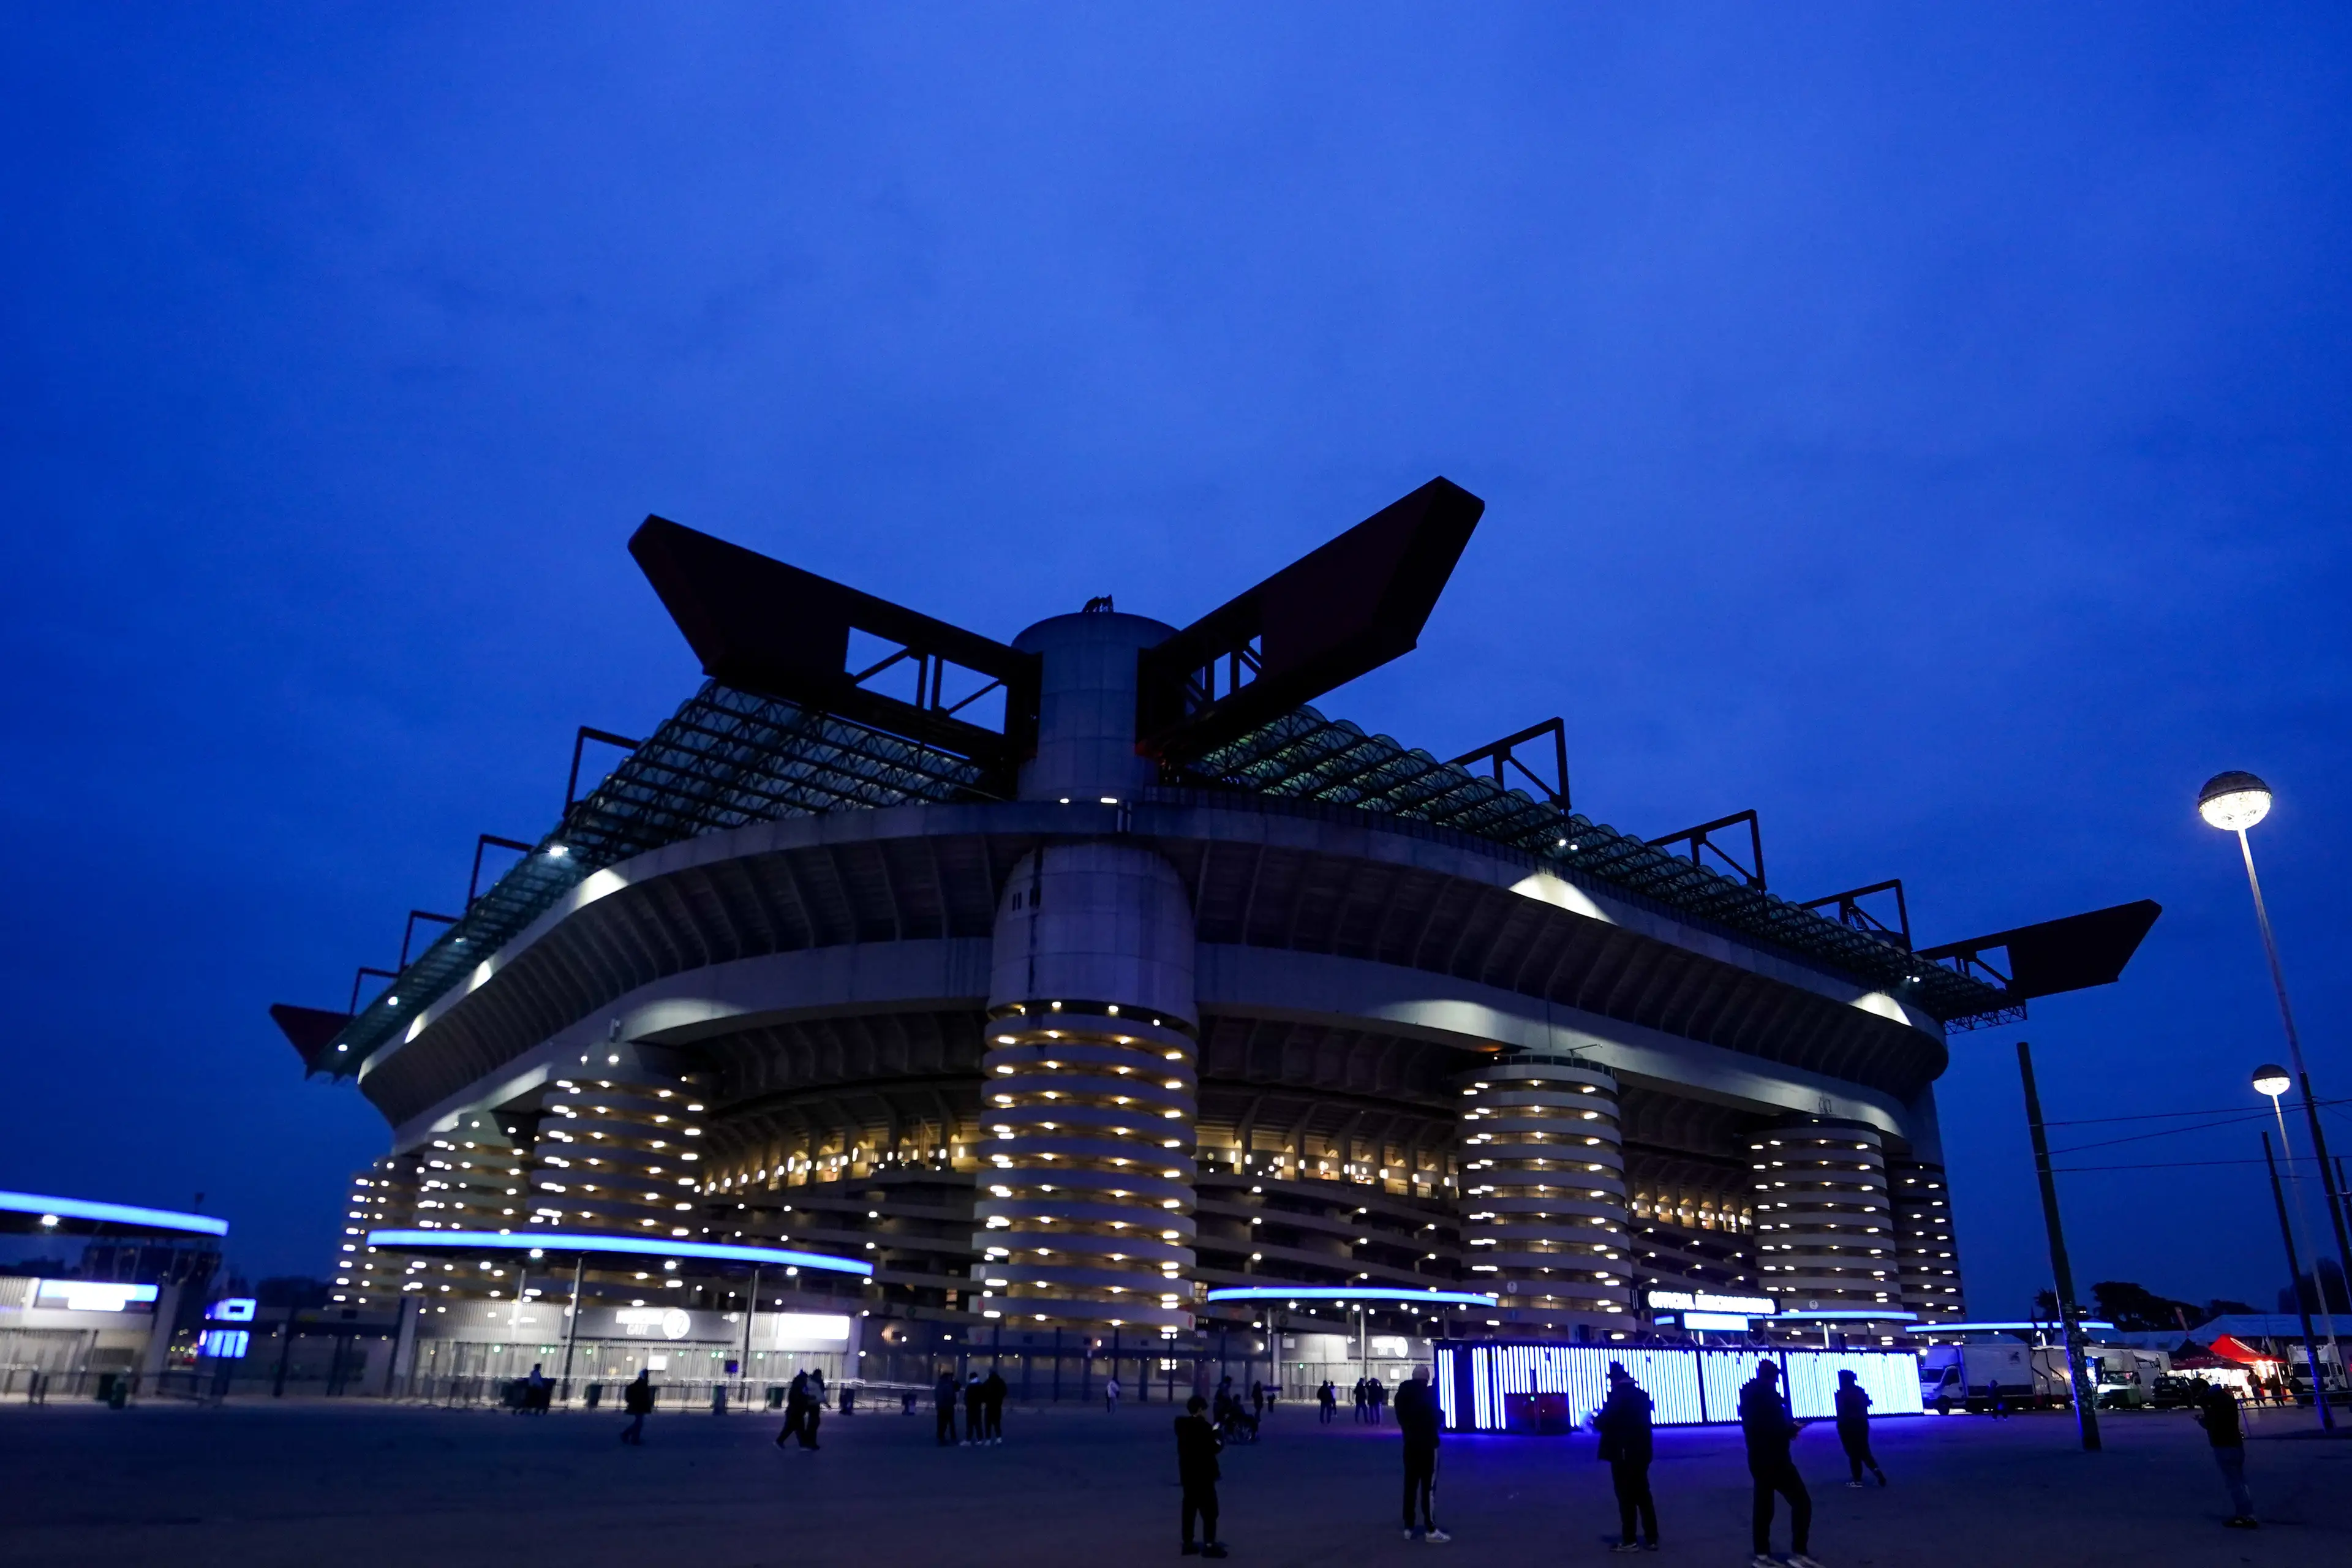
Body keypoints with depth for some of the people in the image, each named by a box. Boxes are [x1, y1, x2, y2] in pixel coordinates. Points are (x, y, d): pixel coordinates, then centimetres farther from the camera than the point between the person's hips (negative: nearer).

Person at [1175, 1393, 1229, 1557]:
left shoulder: (1182, 1425, 7)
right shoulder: (1203, 1426, -17)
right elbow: (1213, 1448, -15)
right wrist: (1220, 1442, 4)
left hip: (1187, 1473, 7)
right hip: (1203, 1474, -7)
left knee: (1189, 1508, 12)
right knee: (1209, 1510, -2)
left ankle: (1188, 1543, 14)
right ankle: (1209, 1545, -6)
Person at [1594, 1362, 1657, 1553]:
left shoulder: (1618, 1396, -16)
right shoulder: (1641, 1394, 10)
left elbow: (1604, 1421, -19)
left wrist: (1595, 1419, 4)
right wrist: (1602, 1419, 18)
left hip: (1623, 1454, -8)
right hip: (1640, 1452, 8)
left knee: (1626, 1497, 0)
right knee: (1643, 1495, 13)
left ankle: (1630, 1541, 3)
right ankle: (1651, 1539, 16)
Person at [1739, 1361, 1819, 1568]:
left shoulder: (1749, 1394, 11)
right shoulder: (1766, 1394, -18)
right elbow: (1776, 1427, -25)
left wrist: (1788, 1428, 8)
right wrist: (1793, 1428, -7)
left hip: (1759, 1459, 9)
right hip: (1775, 1460, -9)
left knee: (1763, 1505, 14)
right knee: (1802, 1503, -2)